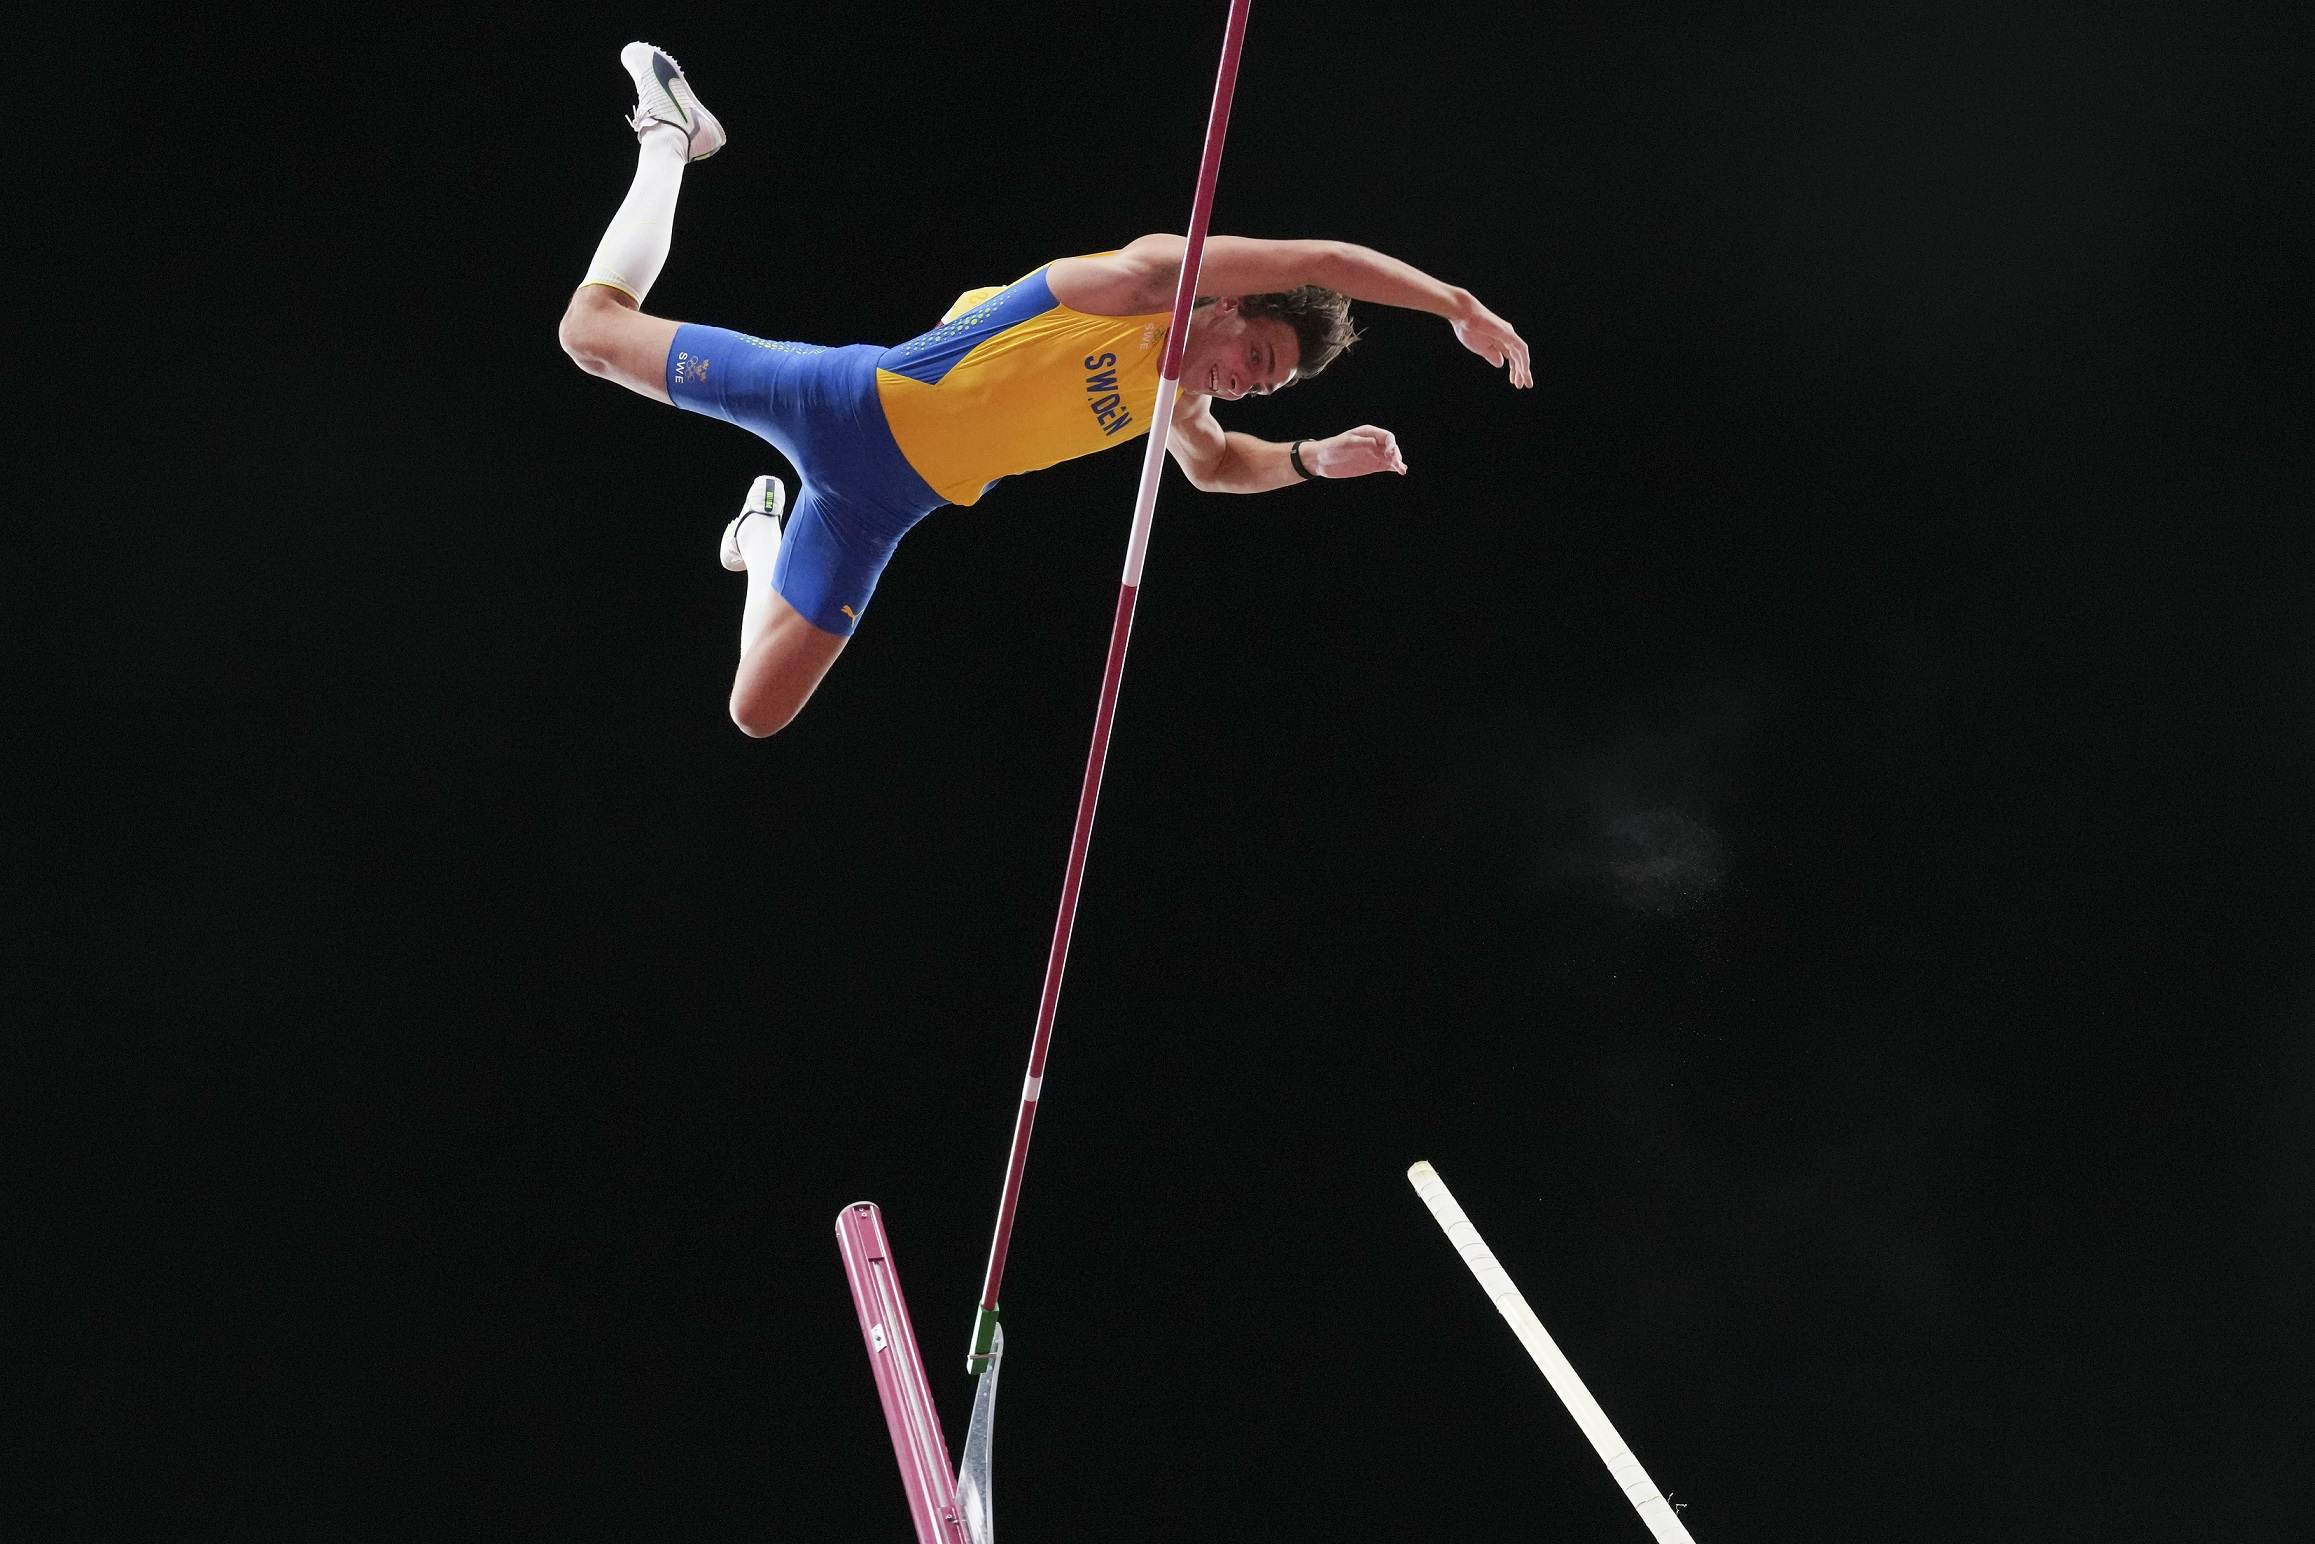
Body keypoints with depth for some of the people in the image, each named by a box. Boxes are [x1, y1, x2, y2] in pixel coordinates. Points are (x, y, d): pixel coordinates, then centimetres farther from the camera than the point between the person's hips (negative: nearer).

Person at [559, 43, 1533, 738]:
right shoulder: (1152, 277, -19)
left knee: (758, 716, 4)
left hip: (879, 510, 6)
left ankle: (766, 531, 31)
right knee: (593, 326, 0)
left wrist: (1315, 458, 8)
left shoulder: (1176, 406, 2)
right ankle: (672, 136, 25)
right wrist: (1459, 306, -25)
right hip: (849, 405, -6)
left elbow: (1213, 464, 26)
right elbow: (1323, 262, -30)